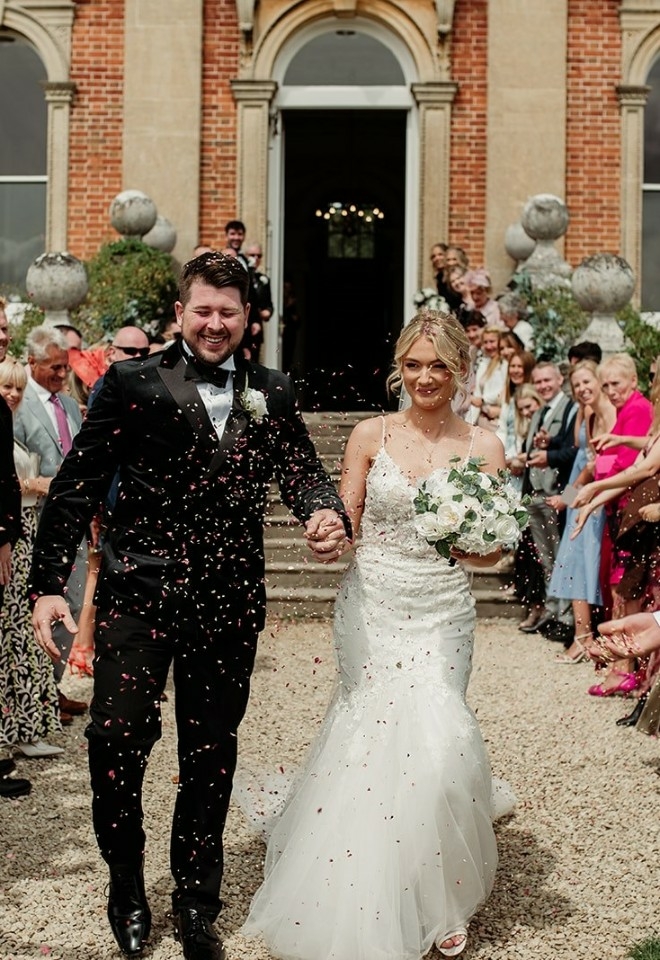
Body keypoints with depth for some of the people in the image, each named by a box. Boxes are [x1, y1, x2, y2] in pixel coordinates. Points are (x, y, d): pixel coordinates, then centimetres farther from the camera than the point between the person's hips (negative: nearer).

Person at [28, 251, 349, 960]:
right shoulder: (131, 383, -2)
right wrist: (47, 583, -9)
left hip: (228, 601, 3)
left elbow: (302, 472, 3)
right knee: (118, 733, -9)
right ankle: (126, 885, 19)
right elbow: (76, 487, -4)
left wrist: (329, 515, -20)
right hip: (137, 589, -2)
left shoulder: (272, 394, 8)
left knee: (212, 753, 12)